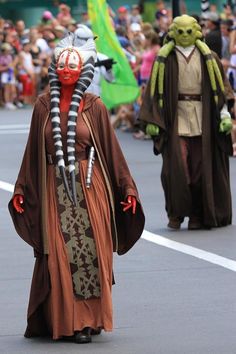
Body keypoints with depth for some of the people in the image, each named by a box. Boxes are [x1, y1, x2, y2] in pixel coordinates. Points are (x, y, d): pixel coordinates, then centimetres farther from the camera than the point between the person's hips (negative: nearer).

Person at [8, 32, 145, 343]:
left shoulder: (93, 107, 2)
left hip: (89, 188, -1)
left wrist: (127, 188, 2)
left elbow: (111, 149, 4)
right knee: (59, 255, -1)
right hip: (54, 189, 1)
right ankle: (64, 319, 8)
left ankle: (88, 319, 6)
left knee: (90, 252, -4)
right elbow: (33, 151, 10)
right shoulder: (44, 106, 6)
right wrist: (21, 189, 7)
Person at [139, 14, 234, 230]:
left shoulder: (208, 58, 6)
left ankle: (198, 215, 9)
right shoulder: (165, 59, 3)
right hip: (175, 117, -1)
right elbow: (155, 90, 2)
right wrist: (152, 120, -4)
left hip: (202, 119, 1)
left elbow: (219, 87, 5)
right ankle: (177, 214, 2)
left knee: (201, 167, 1)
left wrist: (225, 115, -4)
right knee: (176, 166, -9)